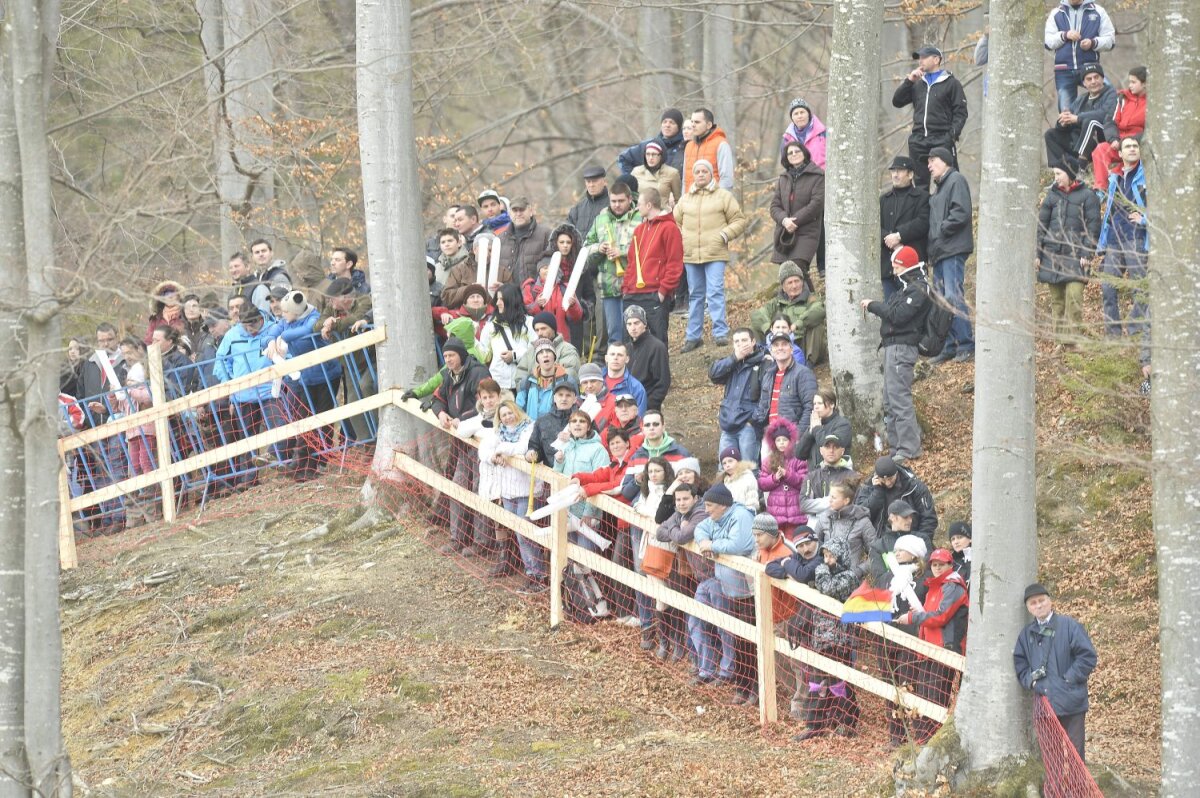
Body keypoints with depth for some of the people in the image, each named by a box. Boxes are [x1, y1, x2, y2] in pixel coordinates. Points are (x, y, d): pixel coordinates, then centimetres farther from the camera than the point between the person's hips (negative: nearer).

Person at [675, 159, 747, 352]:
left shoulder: (723, 196, 3)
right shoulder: (685, 199, 14)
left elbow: (739, 220, 4)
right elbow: (676, 222, 23)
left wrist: (725, 235, -10)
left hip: (715, 254, -4)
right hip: (690, 255, 4)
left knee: (715, 292, -13)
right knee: (695, 295, 10)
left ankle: (720, 332, -13)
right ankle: (693, 336, 17)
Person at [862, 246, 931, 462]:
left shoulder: (918, 290, -13)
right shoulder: (909, 287, 20)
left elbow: (898, 315, -20)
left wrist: (873, 305, -11)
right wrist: (875, 307, 5)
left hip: (901, 348, -11)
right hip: (893, 346, 11)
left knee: (899, 399, -12)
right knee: (890, 401, 14)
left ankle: (909, 449, -11)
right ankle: (897, 447, 19)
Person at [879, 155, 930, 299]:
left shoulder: (922, 198, 5)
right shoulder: (884, 199, 19)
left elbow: (923, 223, -10)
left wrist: (899, 236, -16)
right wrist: (889, 240, -12)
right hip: (888, 264, 5)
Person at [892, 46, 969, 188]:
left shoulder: (951, 83, 5)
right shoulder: (917, 84, 22)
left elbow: (960, 113, -1)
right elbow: (897, 102, 15)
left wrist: (952, 136, -13)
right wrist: (909, 81, 4)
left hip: (942, 140, -5)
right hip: (918, 142, 5)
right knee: (920, 182, 4)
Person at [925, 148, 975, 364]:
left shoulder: (956, 180, -6)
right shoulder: (940, 186, 24)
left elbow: (961, 212, -18)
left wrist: (942, 230, -14)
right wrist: (933, 244, 12)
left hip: (953, 249, -10)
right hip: (940, 252, 10)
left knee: (953, 297, -15)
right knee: (942, 300, 9)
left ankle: (966, 345, -13)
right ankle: (948, 346, 12)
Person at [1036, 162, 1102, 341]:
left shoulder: (1087, 197, 2)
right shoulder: (1052, 196, 14)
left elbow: (1093, 227, -1)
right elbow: (1041, 225, 14)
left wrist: (1087, 254, -9)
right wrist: (1037, 253, 7)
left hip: (1075, 255, -4)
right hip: (1052, 255, 4)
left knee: (1074, 297, -16)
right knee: (1056, 299, 4)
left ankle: (1073, 338, -15)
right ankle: (1058, 339, 8)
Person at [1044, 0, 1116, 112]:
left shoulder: (1098, 11, 8)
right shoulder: (1056, 13, 13)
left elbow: (1110, 39, 5)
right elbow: (1047, 41, 7)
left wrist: (1093, 43, -14)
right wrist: (1064, 35, -11)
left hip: (1090, 68, -2)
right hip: (1064, 71, 2)